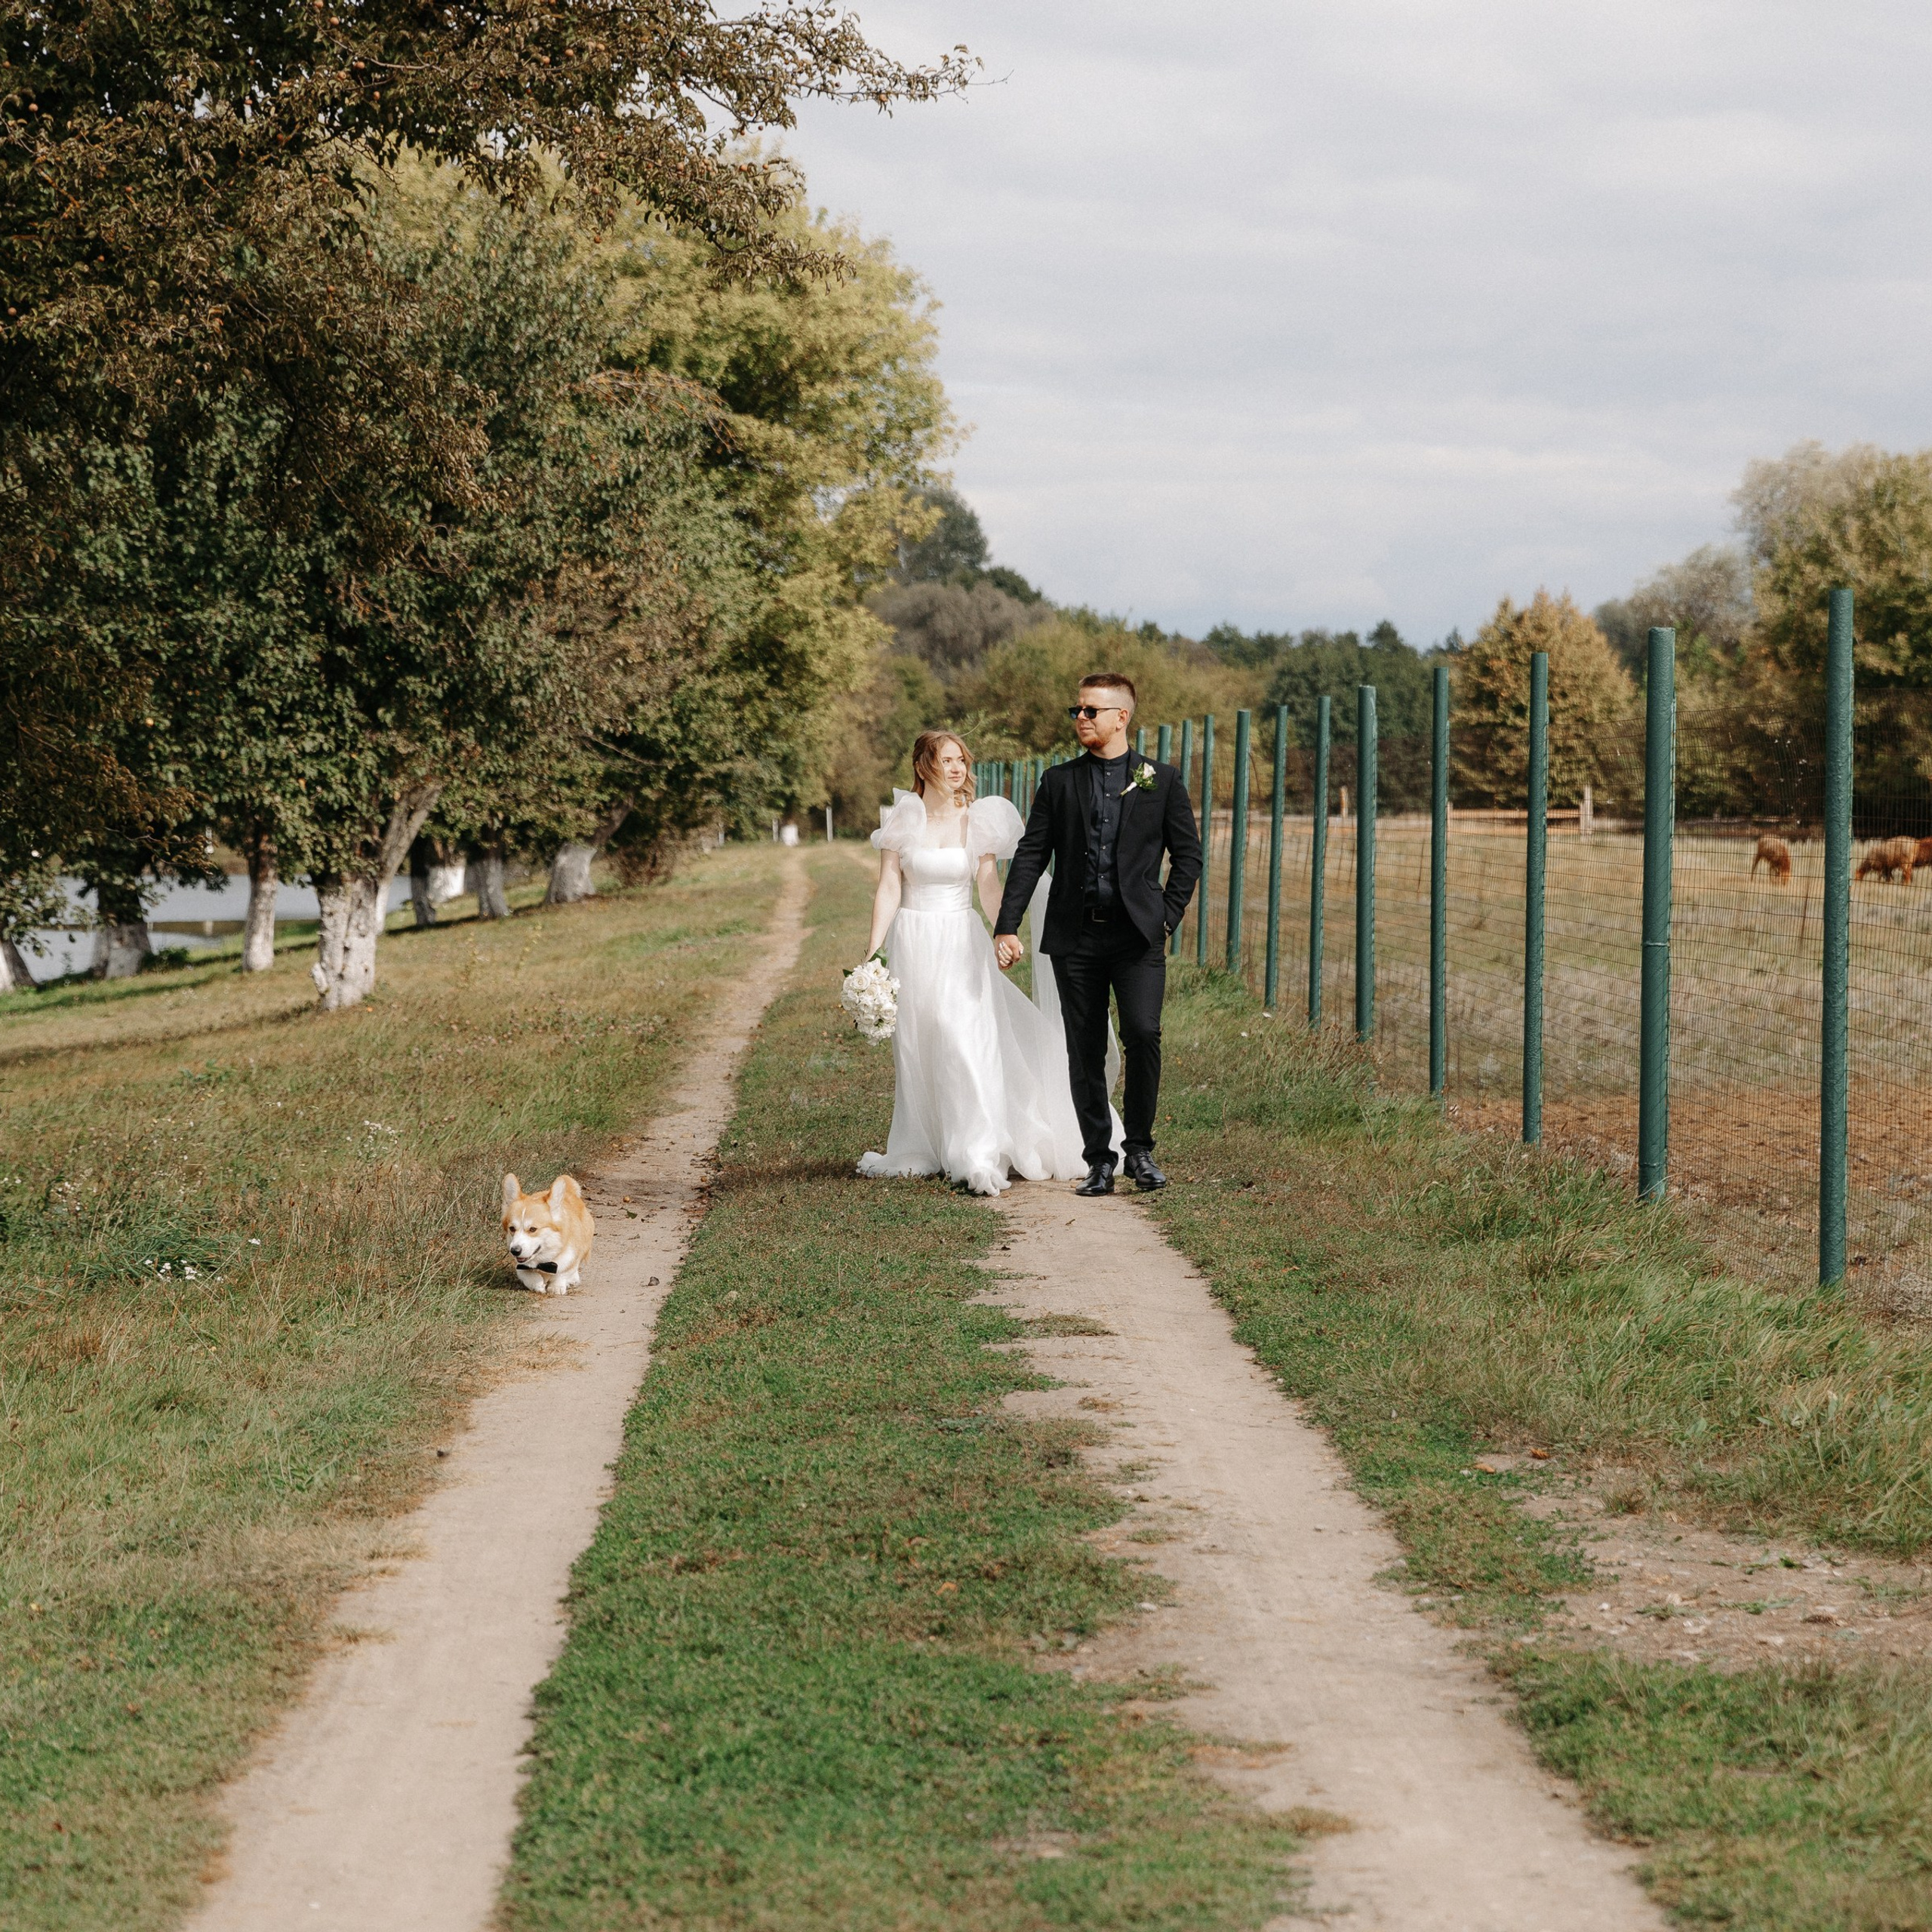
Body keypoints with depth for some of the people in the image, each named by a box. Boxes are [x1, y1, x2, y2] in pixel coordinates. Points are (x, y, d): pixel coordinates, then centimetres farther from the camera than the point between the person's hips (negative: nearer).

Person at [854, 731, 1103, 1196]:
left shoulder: (978, 820, 2)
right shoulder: (902, 820, 0)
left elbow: (988, 888, -1)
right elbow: (889, 889, -2)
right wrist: (872, 951, -10)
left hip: (962, 943, 0)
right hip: (913, 944, 0)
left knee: (968, 1044, -11)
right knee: (916, 1049, 6)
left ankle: (978, 1158, -14)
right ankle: (920, 1151, 17)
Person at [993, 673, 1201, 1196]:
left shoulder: (1161, 780, 6)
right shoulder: (1059, 781, 9)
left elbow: (1188, 854, 9)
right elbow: (1030, 855, 6)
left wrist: (1168, 916, -1)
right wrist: (1006, 926, -3)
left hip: (1138, 936, -2)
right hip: (1075, 936, 2)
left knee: (1143, 1034, -17)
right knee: (1085, 1053, 3)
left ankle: (1139, 1150, -2)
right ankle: (1098, 1161, 11)